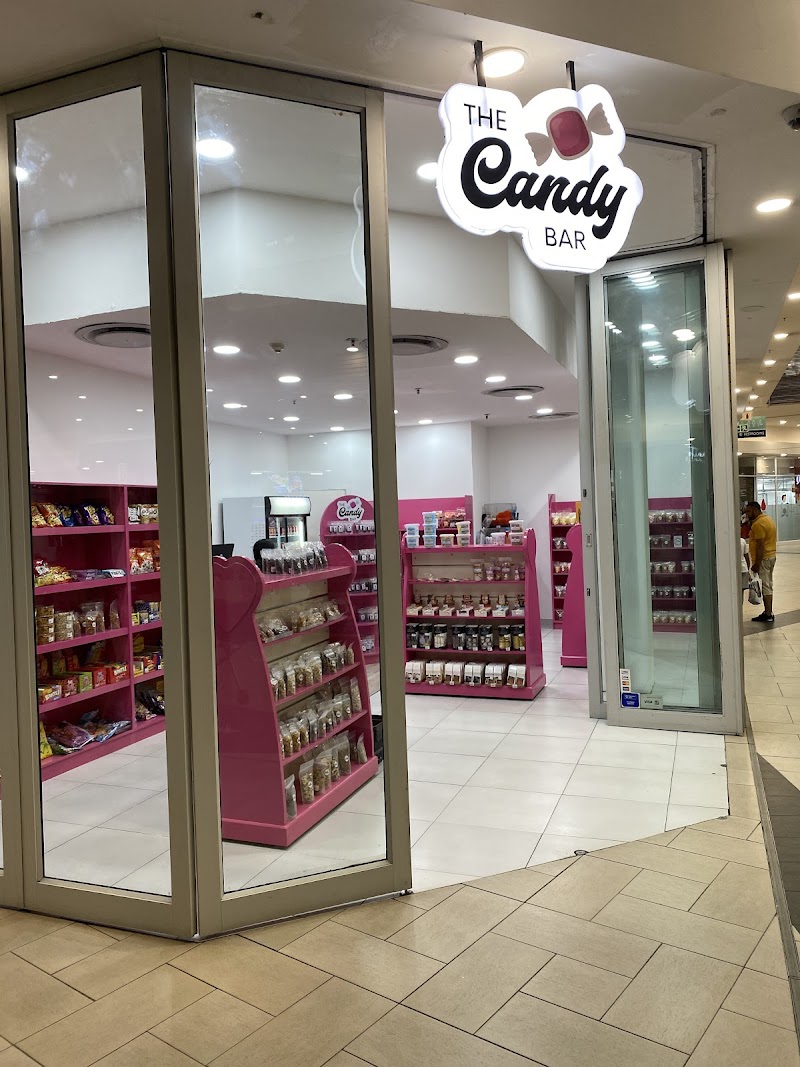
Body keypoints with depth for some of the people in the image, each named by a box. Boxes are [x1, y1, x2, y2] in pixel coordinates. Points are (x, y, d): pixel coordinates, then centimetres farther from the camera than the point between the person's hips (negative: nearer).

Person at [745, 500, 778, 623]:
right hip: (771, 556, 10)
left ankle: (768, 614, 0)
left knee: (765, 586, -4)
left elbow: (760, 546, -22)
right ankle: (768, 612, 20)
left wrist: (756, 564, -20)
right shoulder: (768, 519, 13)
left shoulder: (758, 524, -19)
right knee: (768, 586, 14)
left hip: (763, 558, -10)